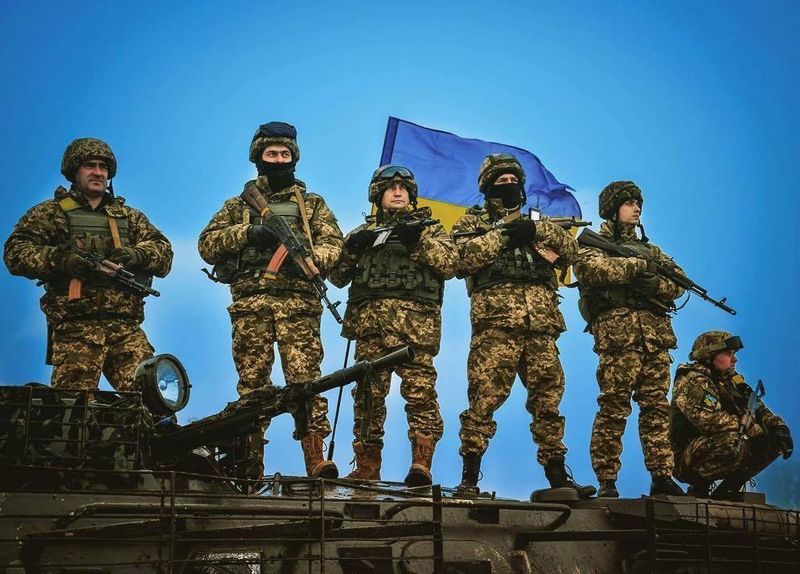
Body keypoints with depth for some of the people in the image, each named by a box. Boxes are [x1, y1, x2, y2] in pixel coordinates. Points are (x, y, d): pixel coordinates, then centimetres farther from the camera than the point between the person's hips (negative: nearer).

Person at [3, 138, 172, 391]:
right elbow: (15, 252, 3)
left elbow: (164, 253, 16)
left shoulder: (129, 216, 24)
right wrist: (59, 260, -14)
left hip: (126, 328, 3)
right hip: (75, 327, -3)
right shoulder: (50, 213, 14)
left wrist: (137, 255, -6)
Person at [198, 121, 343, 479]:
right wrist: (247, 233, -6)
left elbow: (334, 244, 8)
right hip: (251, 303, 1)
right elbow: (207, 245, 10)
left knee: (305, 377, -11)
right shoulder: (239, 205, 20)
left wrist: (310, 256, -13)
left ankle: (315, 456, -16)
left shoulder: (312, 204, 20)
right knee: (252, 381, -1)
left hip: (299, 304, -1)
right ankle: (251, 460, 1)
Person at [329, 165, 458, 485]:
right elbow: (337, 277, 18)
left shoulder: (428, 227, 20)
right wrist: (351, 247, 1)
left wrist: (418, 239, -9)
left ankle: (421, 465, -17)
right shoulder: (363, 232, 26)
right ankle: (366, 470, 2)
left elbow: (450, 263, 2)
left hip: (416, 320, -2)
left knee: (420, 390, -13)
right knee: (368, 393, -1)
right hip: (370, 319, 2)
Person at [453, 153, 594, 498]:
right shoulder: (472, 221, 15)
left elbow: (570, 251, 12)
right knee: (484, 398, -11)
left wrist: (537, 231, -2)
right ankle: (469, 476, -7)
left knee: (548, 400, 6)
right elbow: (464, 256, -5)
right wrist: (503, 234, -7)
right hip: (496, 321, -4)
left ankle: (557, 476, 12)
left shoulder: (538, 222, 27)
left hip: (542, 324, 4)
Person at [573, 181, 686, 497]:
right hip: (617, 336, -6)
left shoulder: (649, 249, 28)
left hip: (656, 338, 6)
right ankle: (607, 481, -6)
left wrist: (655, 282, -5)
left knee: (656, 409, 4)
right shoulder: (593, 243, 10)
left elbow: (678, 281, 16)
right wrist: (637, 265, -12)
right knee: (613, 410, -8)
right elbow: (591, 268, -14)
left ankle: (662, 477, 6)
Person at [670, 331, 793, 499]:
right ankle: (700, 486, -13)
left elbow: (759, 409, 13)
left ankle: (727, 490, 4)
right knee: (731, 439, -37)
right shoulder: (692, 381, -14)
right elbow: (710, 419, -29)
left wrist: (778, 425, -9)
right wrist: (753, 428, -24)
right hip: (689, 462, -9)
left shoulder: (731, 381, 15)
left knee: (775, 441, 3)